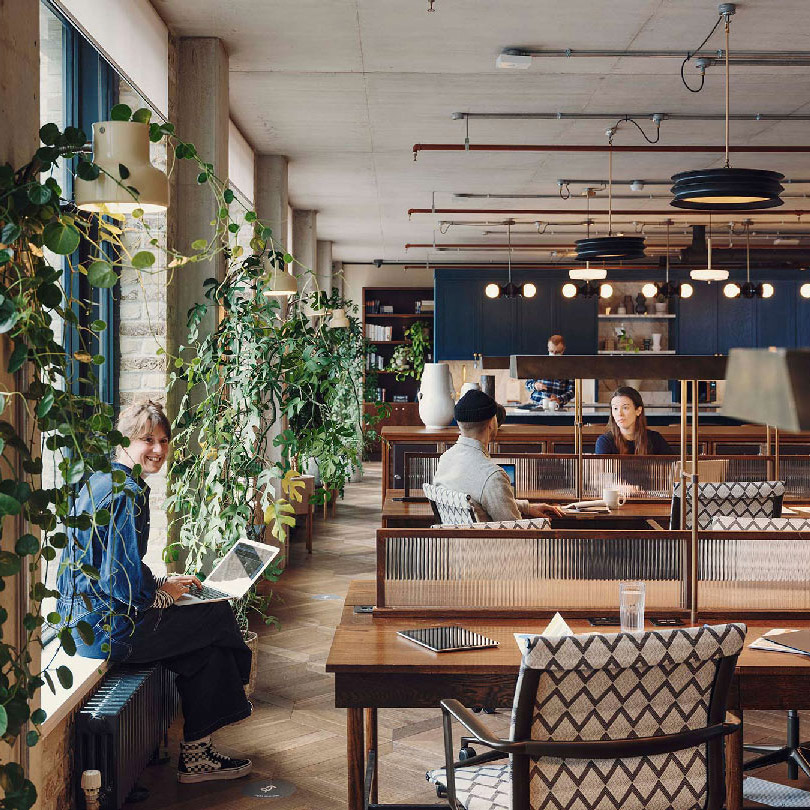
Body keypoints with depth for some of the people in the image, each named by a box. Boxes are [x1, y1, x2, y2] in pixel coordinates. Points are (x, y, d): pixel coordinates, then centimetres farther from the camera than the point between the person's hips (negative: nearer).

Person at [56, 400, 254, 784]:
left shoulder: (101, 480, 12)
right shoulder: (128, 493, -20)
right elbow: (123, 582, -24)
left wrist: (163, 581, 13)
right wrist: (164, 591, -5)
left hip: (82, 617, 10)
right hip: (107, 629, -10)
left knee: (204, 645, 16)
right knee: (218, 616, 3)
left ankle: (196, 753, 20)